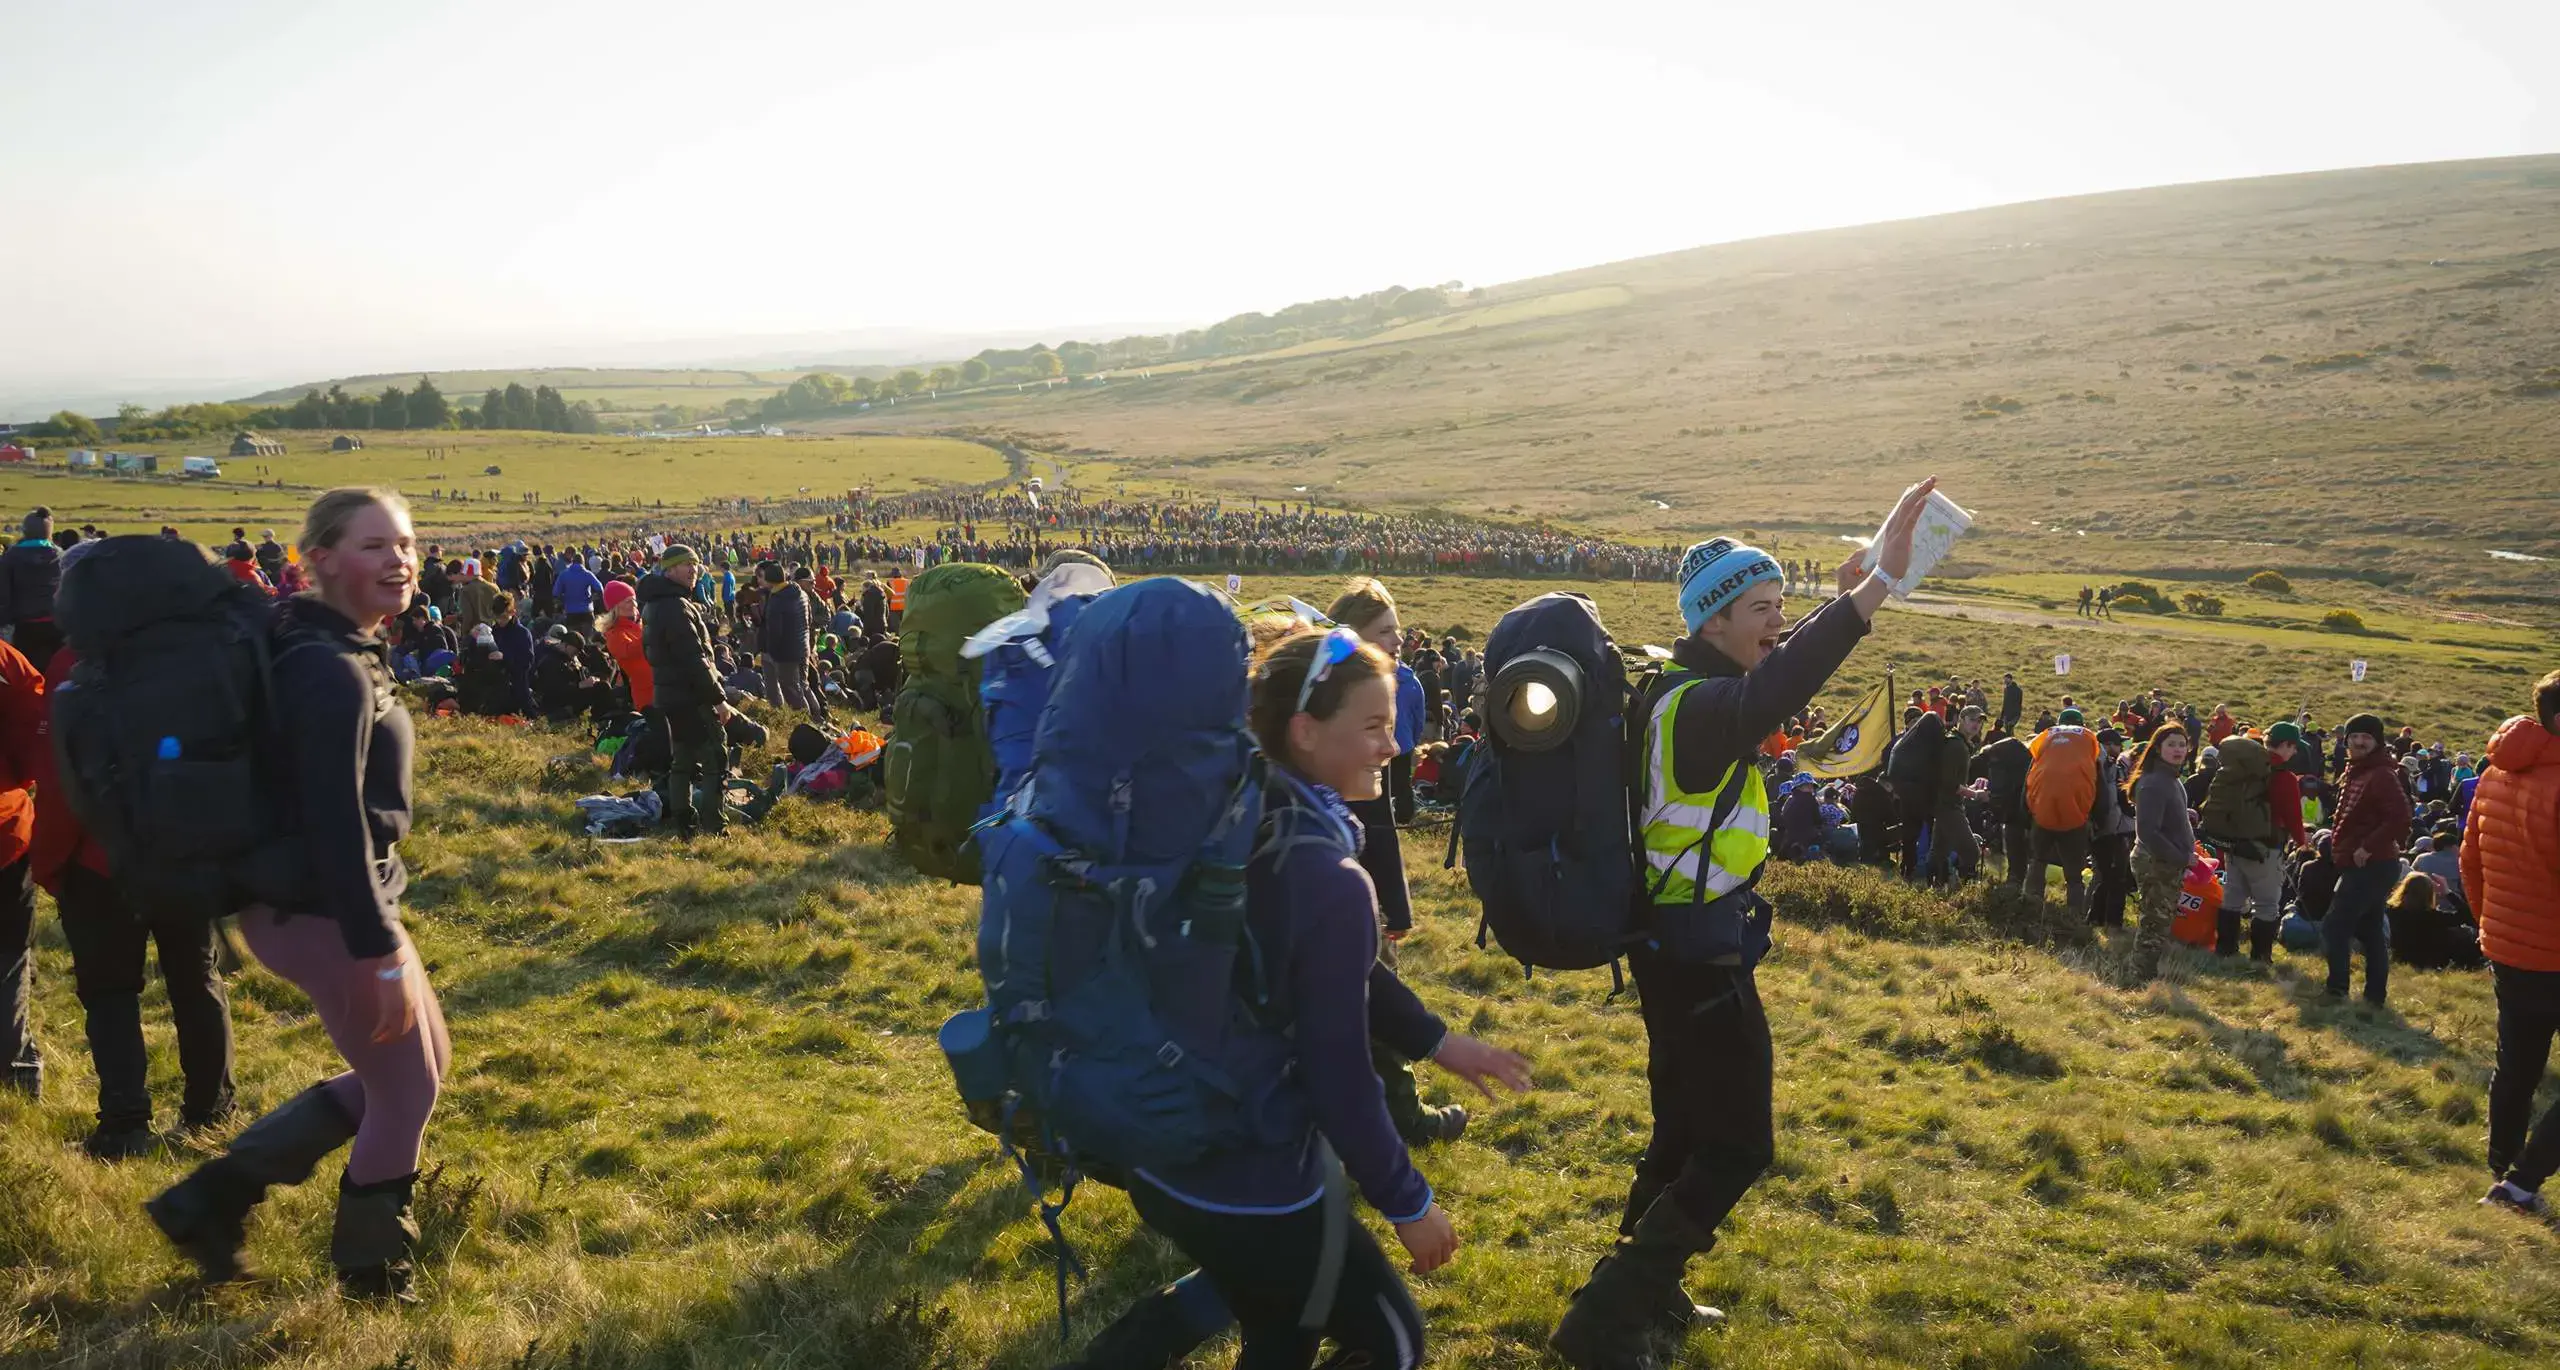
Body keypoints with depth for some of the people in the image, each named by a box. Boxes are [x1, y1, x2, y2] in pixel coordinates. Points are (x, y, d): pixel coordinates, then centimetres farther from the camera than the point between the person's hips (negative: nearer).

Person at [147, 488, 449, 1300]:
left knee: (410, 1069, 22)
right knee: (407, 1092, 7)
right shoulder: (333, 671, -22)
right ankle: (370, 1272, 28)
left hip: (313, 907, 10)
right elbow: (338, 823, -26)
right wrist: (380, 950, -24)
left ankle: (214, 1197, 24)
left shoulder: (336, 656, 10)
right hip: (329, 917, -10)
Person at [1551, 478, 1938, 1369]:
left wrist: (1847, 598, 8)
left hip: (1682, 941, 10)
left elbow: (1781, 674, 25)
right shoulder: (1698, 706, -24)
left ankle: (1646, 1296, 35)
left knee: (1686, 1126, 21)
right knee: (1738, 1146, -4)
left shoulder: (1693, 689, 7)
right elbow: (1771, 697, -47)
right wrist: (1877, 584, -55)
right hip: (1696, 950, -10)